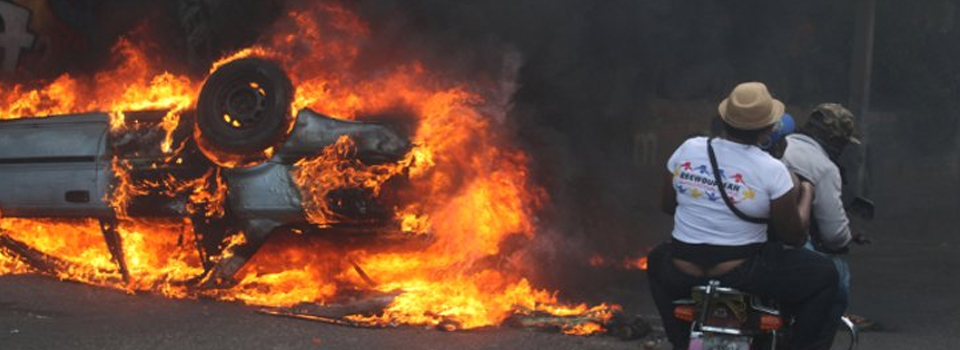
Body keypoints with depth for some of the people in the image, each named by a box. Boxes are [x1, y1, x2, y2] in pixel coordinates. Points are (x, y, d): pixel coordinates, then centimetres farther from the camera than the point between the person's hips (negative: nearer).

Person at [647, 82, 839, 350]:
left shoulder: (688, 149, -1)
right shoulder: (771, 170, -11)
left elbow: (667, 205, 13)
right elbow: (794, 237, -2)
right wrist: (806, 195, 14)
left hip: (683, 274, 4)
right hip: (740, 275, -4)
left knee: (657, 258, 39)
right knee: (824, 275, 13)